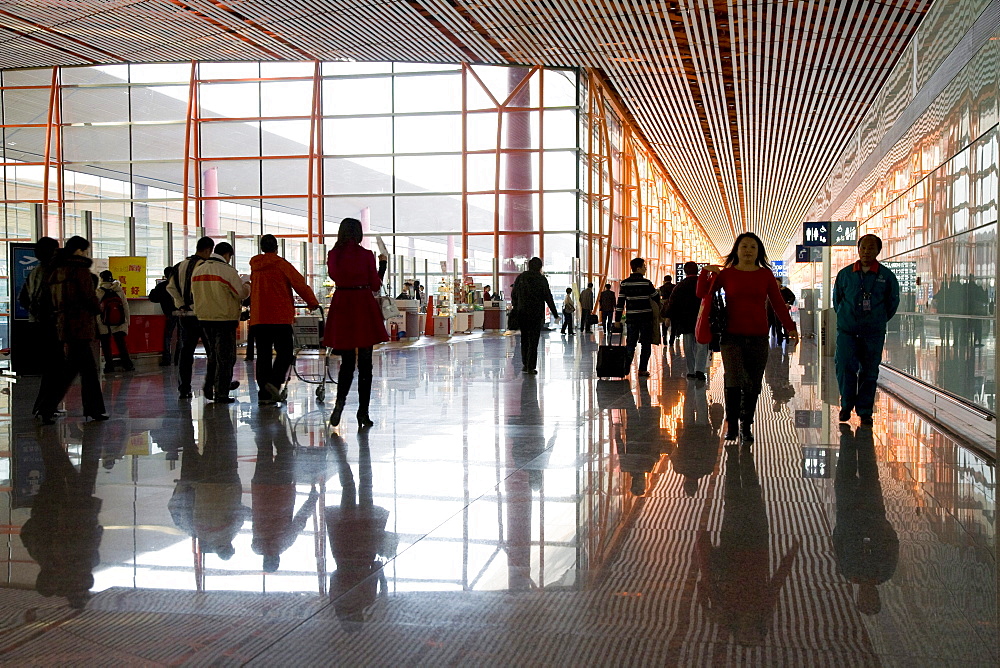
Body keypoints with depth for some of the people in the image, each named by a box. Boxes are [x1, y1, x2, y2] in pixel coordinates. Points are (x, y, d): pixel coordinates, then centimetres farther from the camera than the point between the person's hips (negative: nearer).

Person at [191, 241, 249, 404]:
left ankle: (210, 387, 24)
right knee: (225, 357, 2)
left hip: (203, 318, 6)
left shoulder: (198, 270, 7)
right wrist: (247, 287, 9)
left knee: (213, 355, 21)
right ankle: (221, 393, 3)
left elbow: (194, 293, 13)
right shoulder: (228, 270, -13)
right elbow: (242, 293, -11)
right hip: (225, 318, -6)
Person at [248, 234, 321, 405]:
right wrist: (312, 303, 9)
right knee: (284, 352, -1)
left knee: (263, 355, 7)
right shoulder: (281, 264, -3)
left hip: (257, 318, 5)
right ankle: (274, 382, -21)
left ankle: (264, 393, 5)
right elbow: (300, 284, -3)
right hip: (280, 317, -5)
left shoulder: (255, 266, 13)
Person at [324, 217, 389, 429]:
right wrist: (383, 263, 11)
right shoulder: (366, 255, -7)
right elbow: (375, 285, 0)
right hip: (364, 308, -2)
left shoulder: (333, 255, 1)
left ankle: (340, 401, -11)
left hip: (341, 308, 3)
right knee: (365, 363, 5)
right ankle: (363, 413, 5)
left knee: (347, 361, 12)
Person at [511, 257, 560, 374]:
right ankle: (531, 367, -3)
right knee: (533, 340, 0)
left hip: (522, 313, 3)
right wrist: (555, 315, 0)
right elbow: (548, 297, -5)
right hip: (536, 313, -3)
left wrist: (515, 308, 19)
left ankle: (525, 364, 14)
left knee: (524, 338, 15)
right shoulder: (541, 279, -5)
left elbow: (513, 294, 8)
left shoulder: (520, 277, 4)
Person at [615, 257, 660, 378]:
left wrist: (617, 319, 7)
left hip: (631, 317, 3)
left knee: (630, 343, 10)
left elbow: (620, 302, 3)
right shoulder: (646, 283, -6)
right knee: (645, 344, 4)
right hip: (645, 317, -3)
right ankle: (642, 370, 3)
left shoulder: (625, 283, 2)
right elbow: (656, 299, 4)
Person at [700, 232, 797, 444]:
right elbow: (702, 293, 3)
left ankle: (746, 427, 16)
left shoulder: (765, 275, 7)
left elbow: (778, 303, 5)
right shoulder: (726, 274, 4)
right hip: (732, 336, -2)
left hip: (758, 337, 2)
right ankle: (731, 424, 2)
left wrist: (790, 327, -3)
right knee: (734, 381, -12)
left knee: (753, 385, 4)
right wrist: (706, 272, -12)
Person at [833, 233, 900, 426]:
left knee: (869, 372, 4)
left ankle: (865, 411, 14)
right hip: (847, 330, 0)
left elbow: (893, 302, 13)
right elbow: (836, 299, 17)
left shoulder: (887, 276, 1)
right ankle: (847, 405, 13)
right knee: (845, 368, -7)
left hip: (874, 333, 0)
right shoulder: (845, 274, 4)